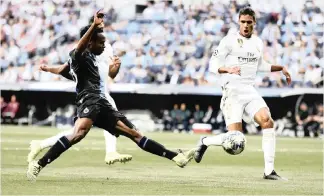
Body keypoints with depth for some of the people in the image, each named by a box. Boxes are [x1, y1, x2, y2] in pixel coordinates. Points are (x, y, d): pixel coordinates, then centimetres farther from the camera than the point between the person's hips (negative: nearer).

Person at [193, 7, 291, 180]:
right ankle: (204, 142, 16)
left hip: (250, 91, 6)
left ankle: (269, 171, -14)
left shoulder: (257, 42, 15)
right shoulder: (229, 40, -4)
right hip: (232, 91, -6)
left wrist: (281, 68, 28)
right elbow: (213, 65, -7)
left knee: (267, 121, -18)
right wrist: (228, 69, -26)